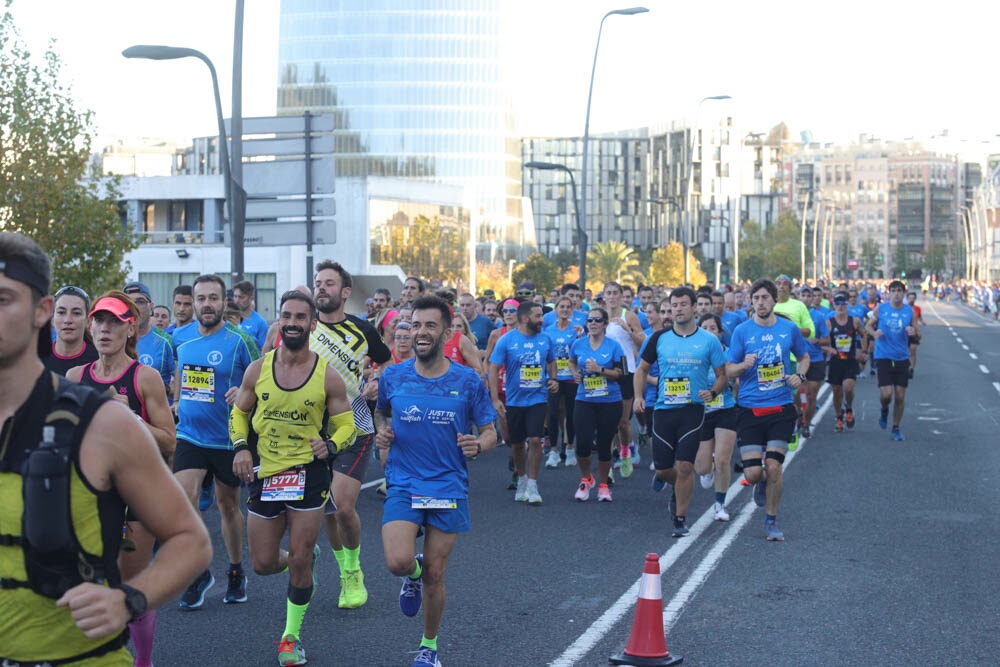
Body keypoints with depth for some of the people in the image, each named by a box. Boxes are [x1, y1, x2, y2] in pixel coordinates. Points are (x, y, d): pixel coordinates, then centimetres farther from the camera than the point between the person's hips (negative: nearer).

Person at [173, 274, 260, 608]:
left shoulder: (240, 341, -11)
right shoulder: (180, 337, 2)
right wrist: (175, 403, 17)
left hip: (228, 439, -2)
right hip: (189, 435, 2)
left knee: (228, 504, 12)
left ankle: (236, 571, 32)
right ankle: (199, 572, 2)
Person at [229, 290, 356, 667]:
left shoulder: (327, 376, -7)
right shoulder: (258, 370, -2)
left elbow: (346, 423, 0)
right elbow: (239, 412, 11)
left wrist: (330, 445, -21)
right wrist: (240, 446, -6)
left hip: (309, 474, -2)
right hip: (265, 474, 2)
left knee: (301, 562, 0)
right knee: (263, 563, 8)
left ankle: (292, 637, 18)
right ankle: (302, 558, 43)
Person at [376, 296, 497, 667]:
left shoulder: (467, 381, -4)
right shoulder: (393, 377, 0)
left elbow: (490, 431, 3)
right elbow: (380, 412, 21)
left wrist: (478, 445, -19)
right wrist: (382, 433, 0)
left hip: (449, 488, 0)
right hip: (403, 485, 0)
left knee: (434, 576, 6)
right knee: (398, 562, -20)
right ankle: (413, 573, 19)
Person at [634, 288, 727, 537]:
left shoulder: (709, 340, 0)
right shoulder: (660, 338, 4)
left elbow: (722, 375, 6)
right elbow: (642, 369, 14)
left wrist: (712, 392, -14)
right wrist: (638, 395, -1)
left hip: (692, 410, -2)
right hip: (663, 410, 2)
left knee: (685, 466, -9)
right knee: (663, 467, 4)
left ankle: (680, 519, 5)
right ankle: (663, 476, 41)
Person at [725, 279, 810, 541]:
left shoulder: (789, 328, 3)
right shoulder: (742, 331, -2)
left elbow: (804, 356, 20)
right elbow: (729, 370, 1)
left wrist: (800, 375, -1)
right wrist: (744, 365, -21)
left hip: (781, 408, 1)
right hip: (749, 409, 0)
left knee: (773, 468, -7)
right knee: (752, 474, -6)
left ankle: (771, 521, 13)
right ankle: (763, 483, 33)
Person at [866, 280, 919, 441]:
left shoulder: (910, 311, 2)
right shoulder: (880, 309, -2)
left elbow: (918, 336, 7)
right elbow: (868, 325, 9)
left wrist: (914, 332, -17)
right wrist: (874, 333, -13)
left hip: (902, 358, 2)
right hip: (883, 356, -2)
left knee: (900, 396, 3)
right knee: (886, 394, -13)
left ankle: (896, 428, 20)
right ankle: (884, 410, 23)